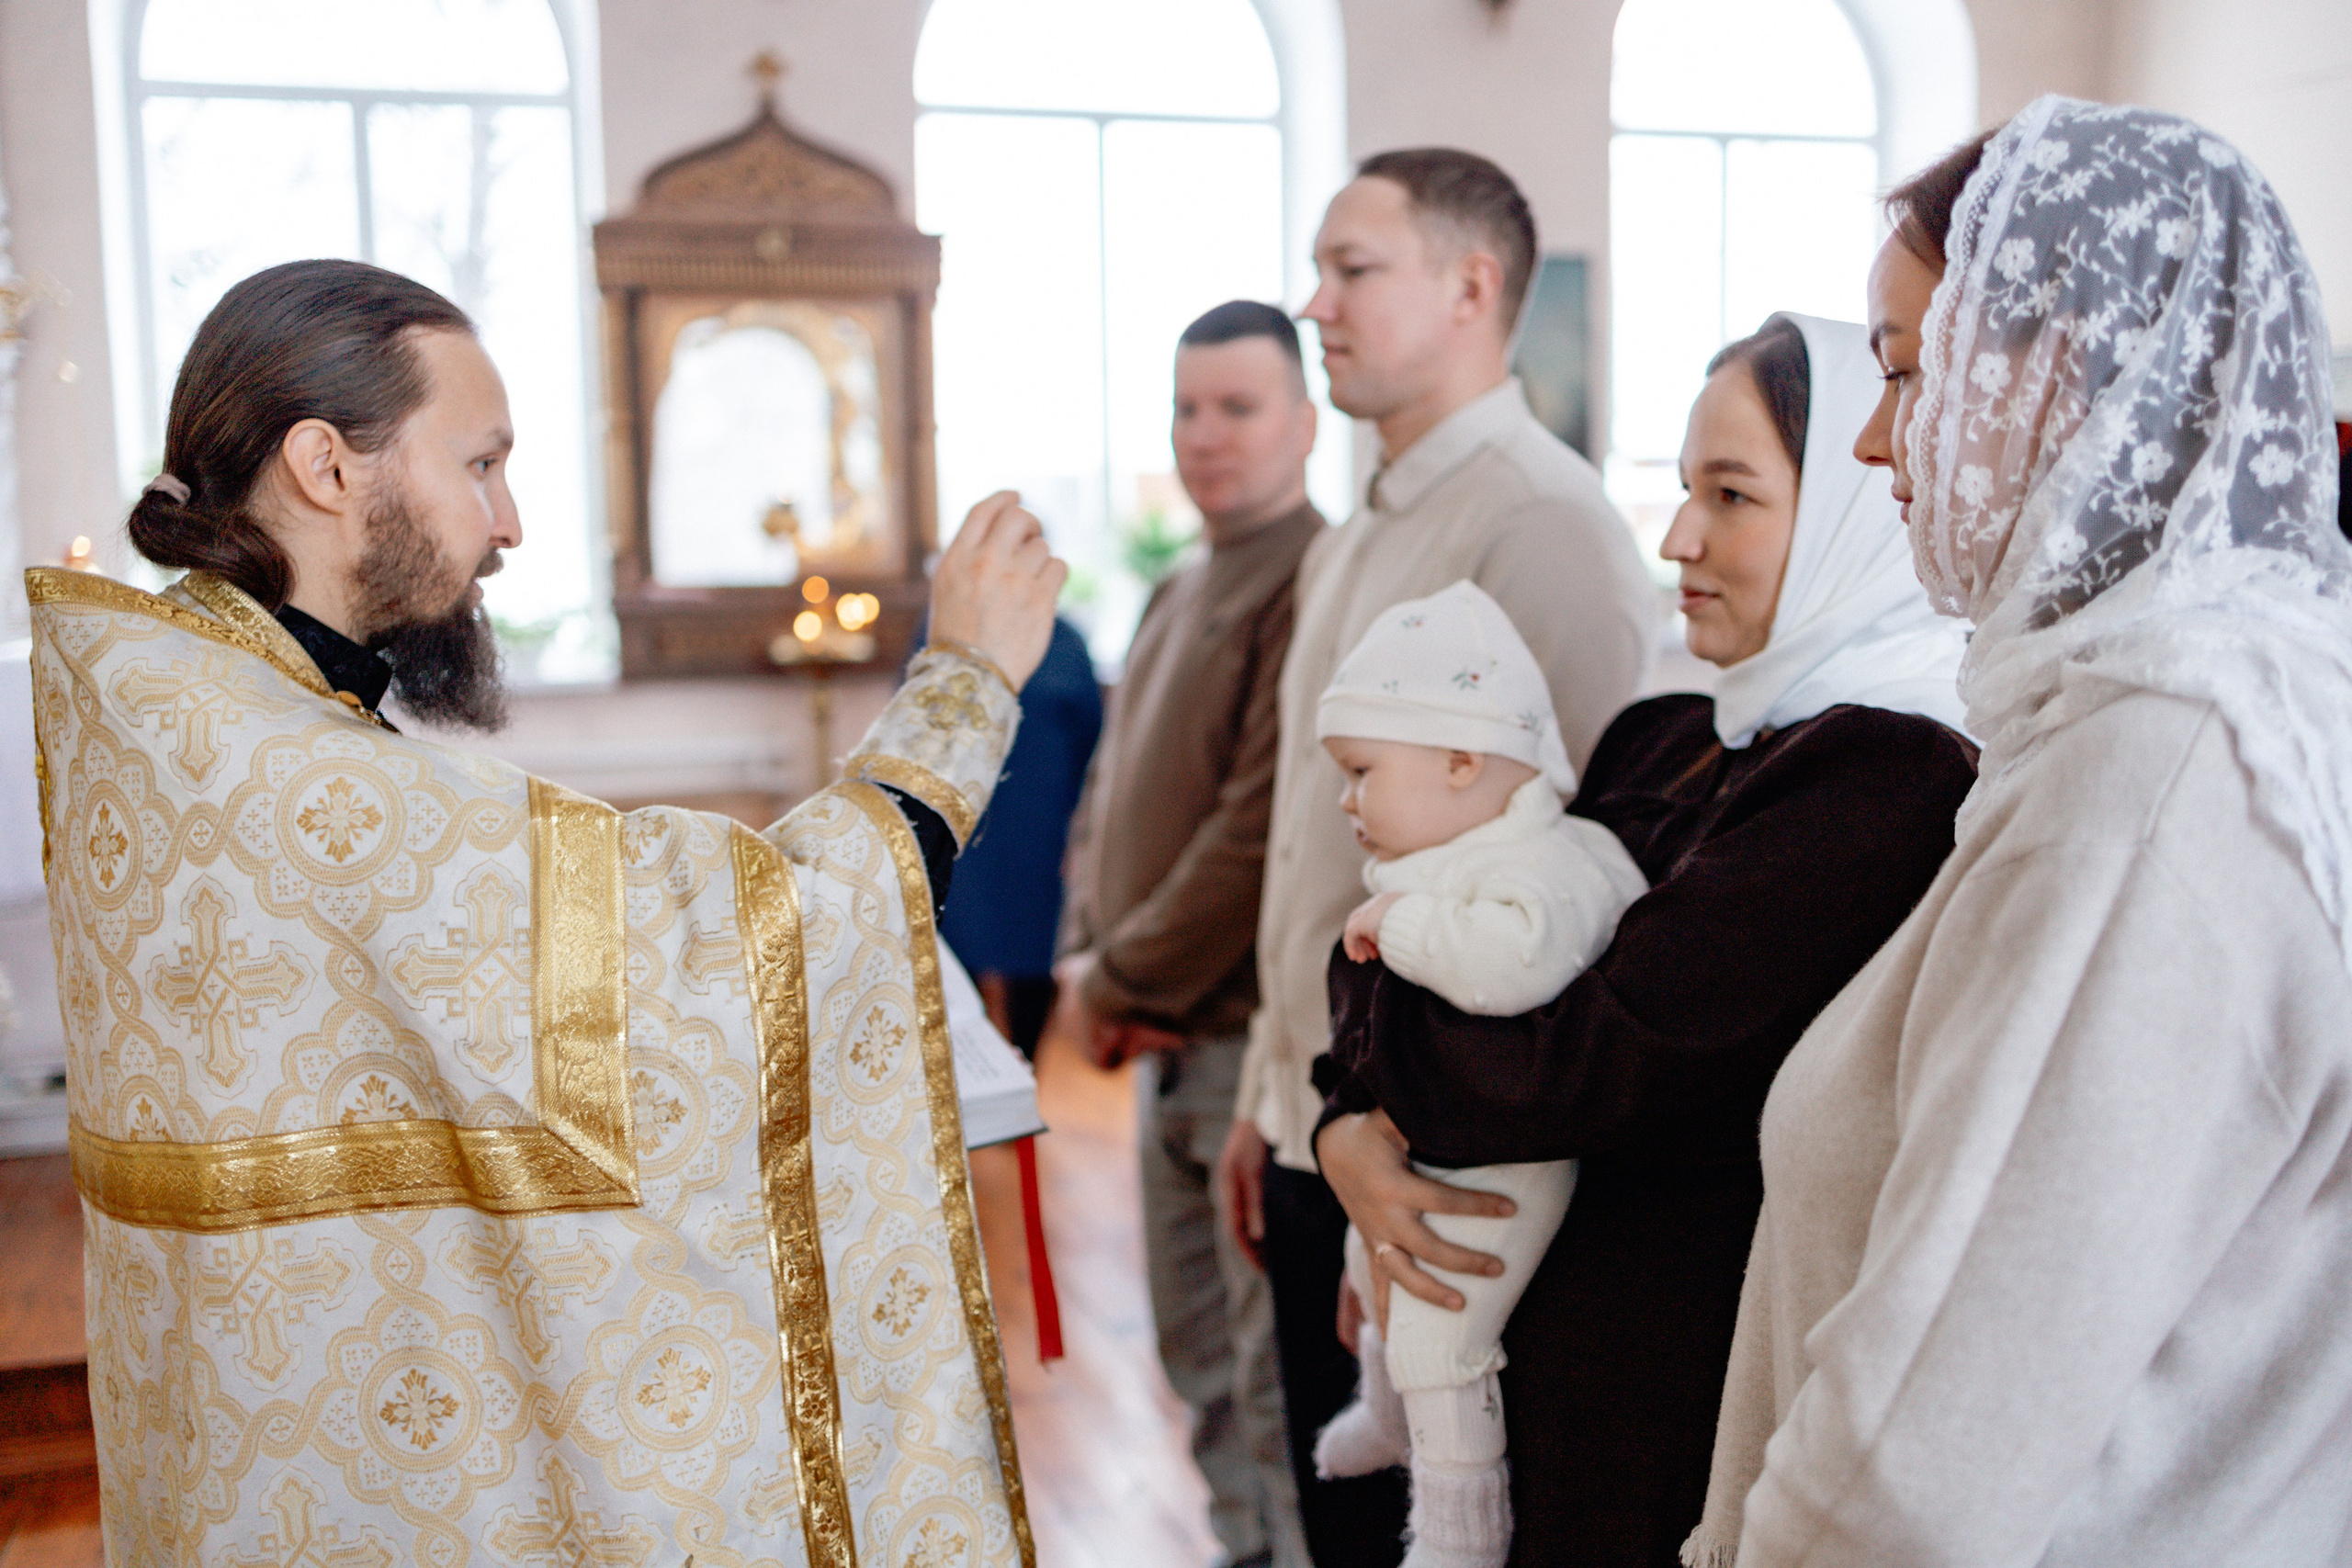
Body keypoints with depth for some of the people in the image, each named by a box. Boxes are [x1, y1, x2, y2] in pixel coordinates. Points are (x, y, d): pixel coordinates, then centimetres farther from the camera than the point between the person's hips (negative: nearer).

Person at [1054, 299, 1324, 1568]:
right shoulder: (1176, 600, 16)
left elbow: (1261, 834, -20)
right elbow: (1111, 791, 17)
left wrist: (1122, 981, -12)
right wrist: (1083, 961, 3)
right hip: (1166, 1044, 9)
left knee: (1275, 1374, 0)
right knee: (1195, 1349, 19)